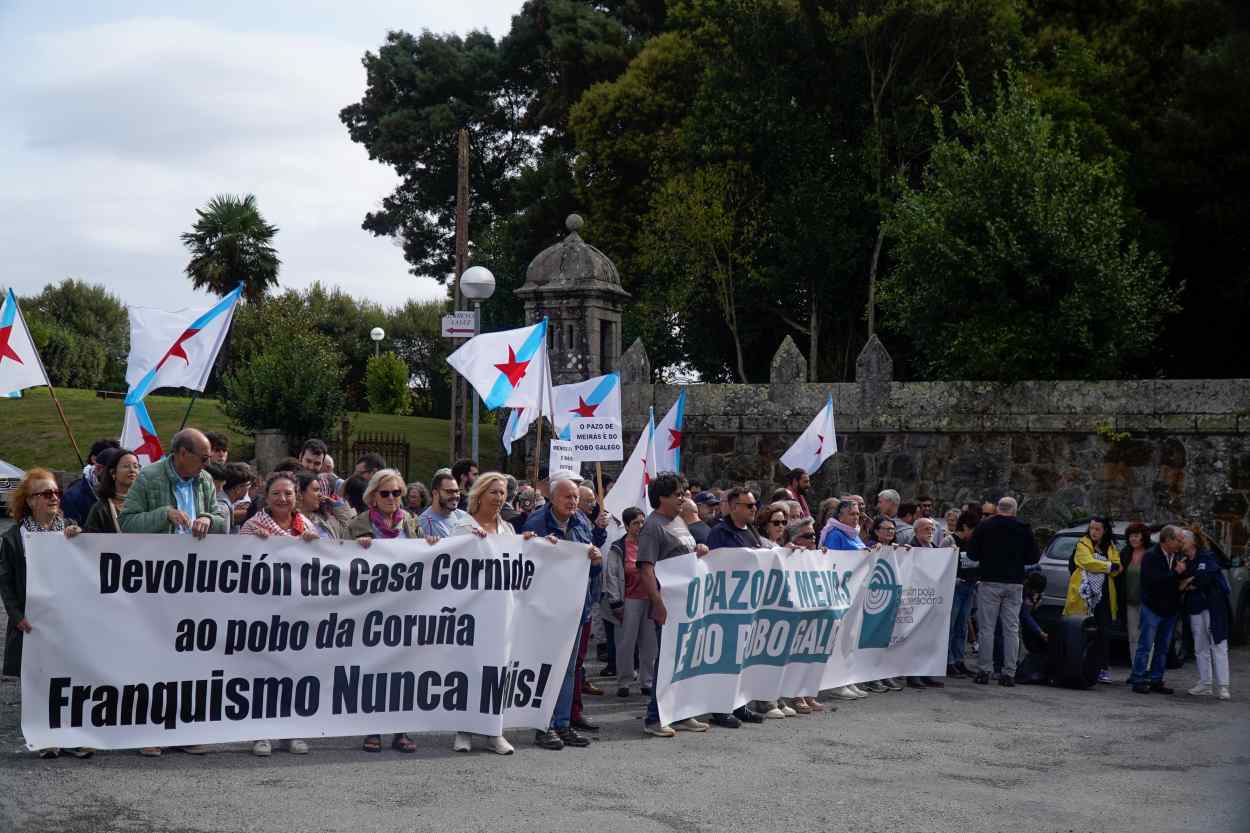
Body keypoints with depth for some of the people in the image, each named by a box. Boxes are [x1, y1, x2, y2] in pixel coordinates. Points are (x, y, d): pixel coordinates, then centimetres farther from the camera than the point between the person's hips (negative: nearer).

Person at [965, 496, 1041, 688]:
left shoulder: (984, 525, -2)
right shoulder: (1024, 528, 2)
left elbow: (972, 553, -1)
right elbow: (1034, 557, 4)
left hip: (990, 581, -2)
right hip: (1015, 583, 2)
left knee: (987, 627, 2)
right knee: (1012, 629, 5)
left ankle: (985, 670, -1)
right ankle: (1009, 673, 3)